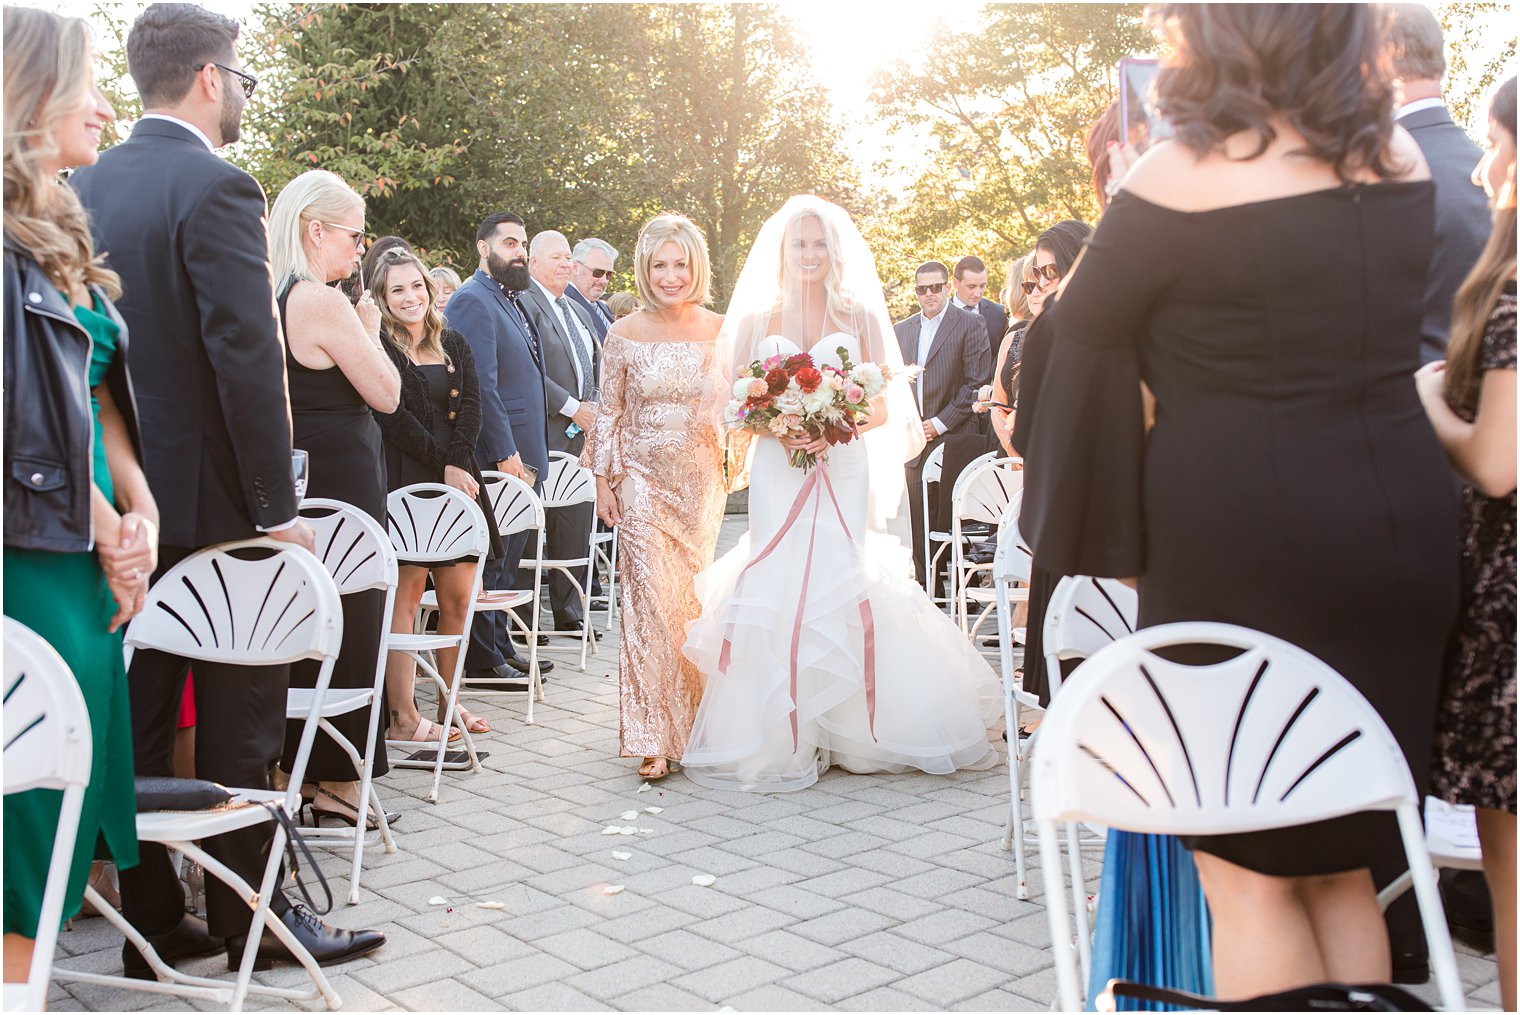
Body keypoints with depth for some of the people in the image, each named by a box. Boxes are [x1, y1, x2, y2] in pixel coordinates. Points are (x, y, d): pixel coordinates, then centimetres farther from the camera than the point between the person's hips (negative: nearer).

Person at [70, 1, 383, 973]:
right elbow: (249, 357, -20)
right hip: (212, 499, -7)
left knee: (141, 712, 12)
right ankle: (252, 920, 16)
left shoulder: (85, 188, 9)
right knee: (239, 721, 4)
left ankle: (150, 920, 22)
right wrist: (277, 505, -15)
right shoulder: (219, 189, -14)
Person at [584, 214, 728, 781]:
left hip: (702, 480, 2)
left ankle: (691, 716, 28)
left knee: (691, 598, 10)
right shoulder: (624, 336, -2)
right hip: (644, 480, -1)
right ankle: (656, 737, -3)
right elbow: (609, 414, 3)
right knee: (651, 599, -7)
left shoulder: (721, 331, 0)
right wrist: (602, 481, 0)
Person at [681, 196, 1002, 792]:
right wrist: (778, 428, -12)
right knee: (777, 590, -5)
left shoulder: (860, 317, 7)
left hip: (843, 471, 0)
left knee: (840, 583, -6)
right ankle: (780, 737, 5)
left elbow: (883, 407, 4)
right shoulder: (756, 321, 9)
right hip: (777, 475, 1)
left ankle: (849, 729, 9)